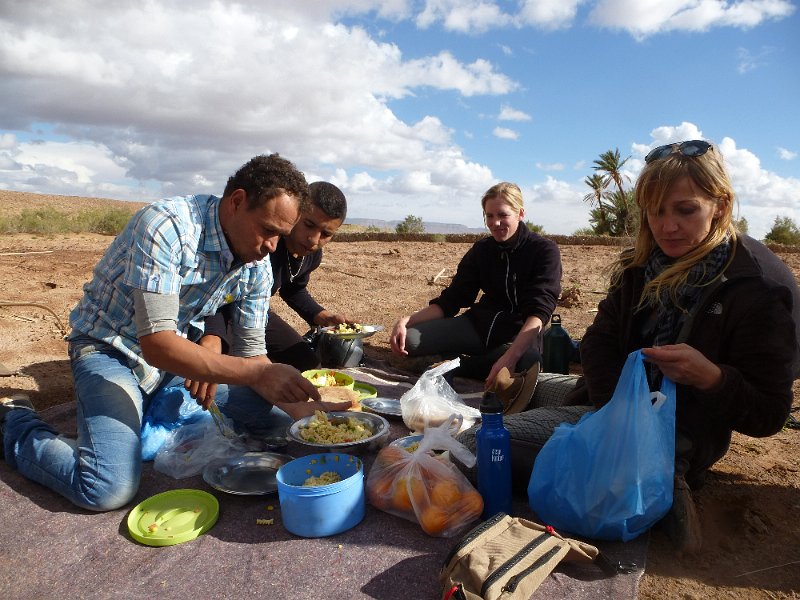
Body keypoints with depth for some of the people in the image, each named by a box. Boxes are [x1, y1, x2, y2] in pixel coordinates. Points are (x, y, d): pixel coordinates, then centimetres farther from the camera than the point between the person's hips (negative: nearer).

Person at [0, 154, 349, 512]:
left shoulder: (258, 267, -9)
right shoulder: (166, 226, -29)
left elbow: (250, 353, -4)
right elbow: (156, 344, -34)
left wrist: (299, 406, -19)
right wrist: (255, 373, -42)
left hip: (182, 353, 7)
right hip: (110, 351, -6)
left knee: (278, 417, 0)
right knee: (110, 490, -23)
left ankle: (154, 406, 15)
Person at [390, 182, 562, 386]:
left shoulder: (545, 251, -10)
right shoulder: (481, 250, 5)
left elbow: (540, 310, -22)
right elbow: (451, 299, 4)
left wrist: (510, 356, -39)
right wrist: (407, 321, -13)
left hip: (521, 332, -3)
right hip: (480, 323, 4)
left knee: (526, 362, -41)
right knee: (409, 339, -17)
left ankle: (454, 367, -15)